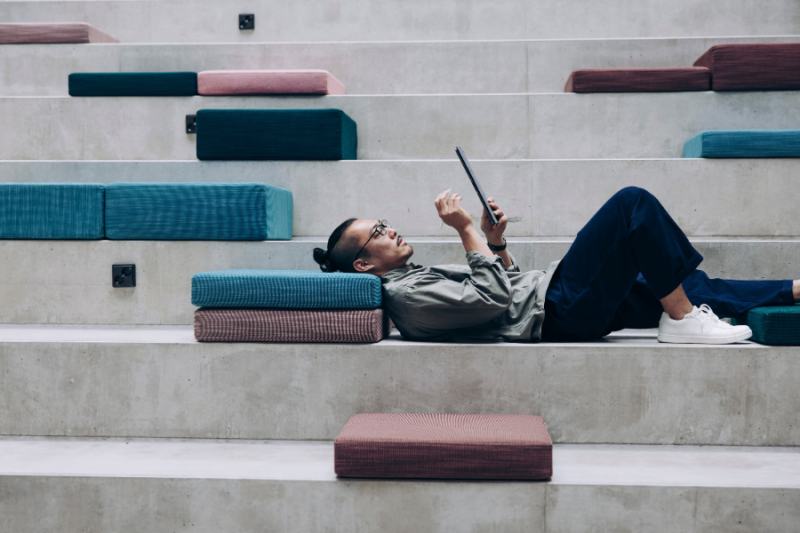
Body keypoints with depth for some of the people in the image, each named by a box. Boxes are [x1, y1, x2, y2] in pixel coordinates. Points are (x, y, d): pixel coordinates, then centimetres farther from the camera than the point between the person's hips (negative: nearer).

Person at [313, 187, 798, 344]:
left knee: (695, 289, 9)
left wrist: (496, 241, 8)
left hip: (555, 296, 10)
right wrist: (467, 231, -14)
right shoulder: (406, 296, -12)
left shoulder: (420, 279, 20)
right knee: (633, 203, -15)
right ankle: (683, 320, -10)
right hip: (560, 313, -10)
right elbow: (496, 299, -21)